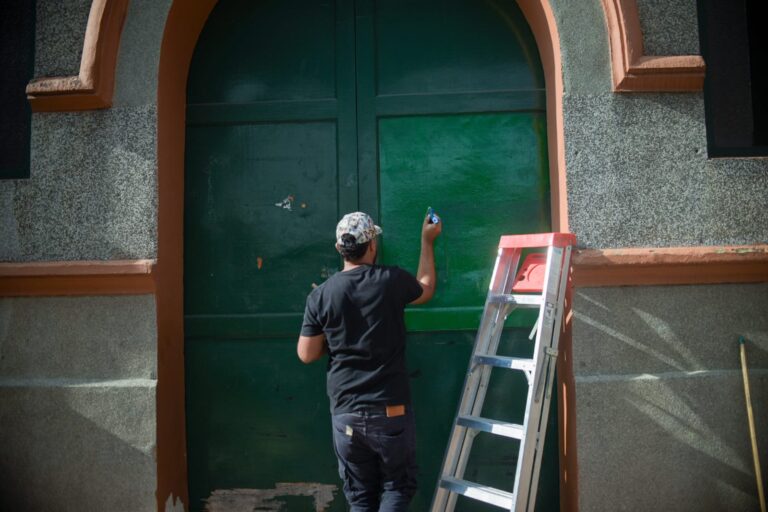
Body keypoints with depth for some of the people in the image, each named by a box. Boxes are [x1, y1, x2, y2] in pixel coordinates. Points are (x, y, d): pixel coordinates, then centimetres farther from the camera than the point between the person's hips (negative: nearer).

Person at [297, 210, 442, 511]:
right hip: (390, 410, -1)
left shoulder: (320, 295, -5)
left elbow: (307, 355, 1)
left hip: (346, 413, 2)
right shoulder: (391, 280, -7)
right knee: (397, 487, 15)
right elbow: (426, 289, 16)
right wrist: (427, 241, 27)